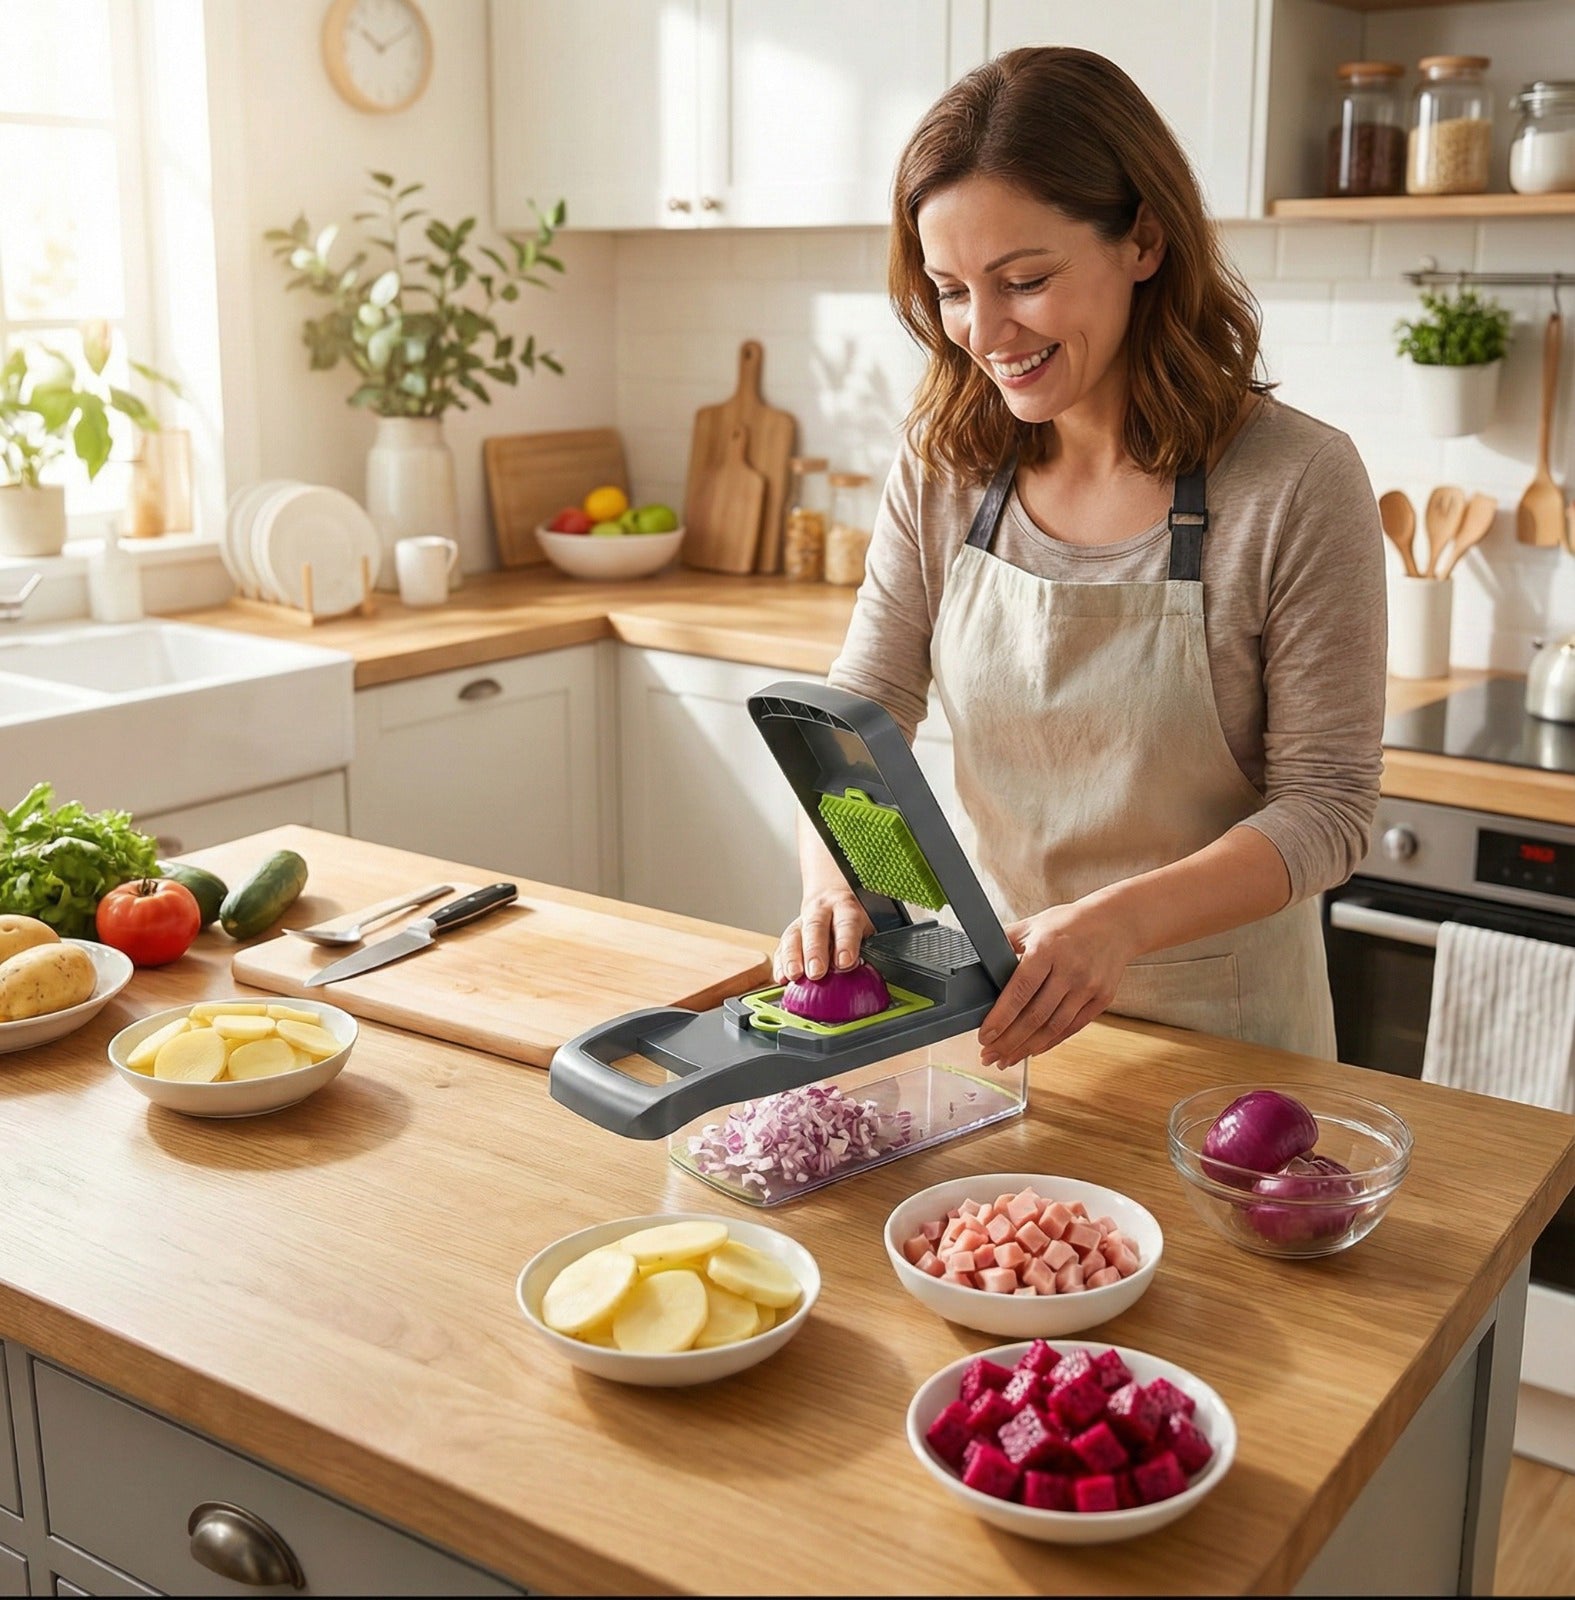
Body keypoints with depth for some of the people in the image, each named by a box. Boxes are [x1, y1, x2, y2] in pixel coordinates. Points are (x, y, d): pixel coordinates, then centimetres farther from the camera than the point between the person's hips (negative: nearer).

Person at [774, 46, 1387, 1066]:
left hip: (1220, 1020, -3)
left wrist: (1118, 921, -32)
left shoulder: (1297, 484, -19)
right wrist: (831, 884, -24)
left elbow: (1327, 808, -17)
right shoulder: (943, 469, -6)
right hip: (997, 991, 4)